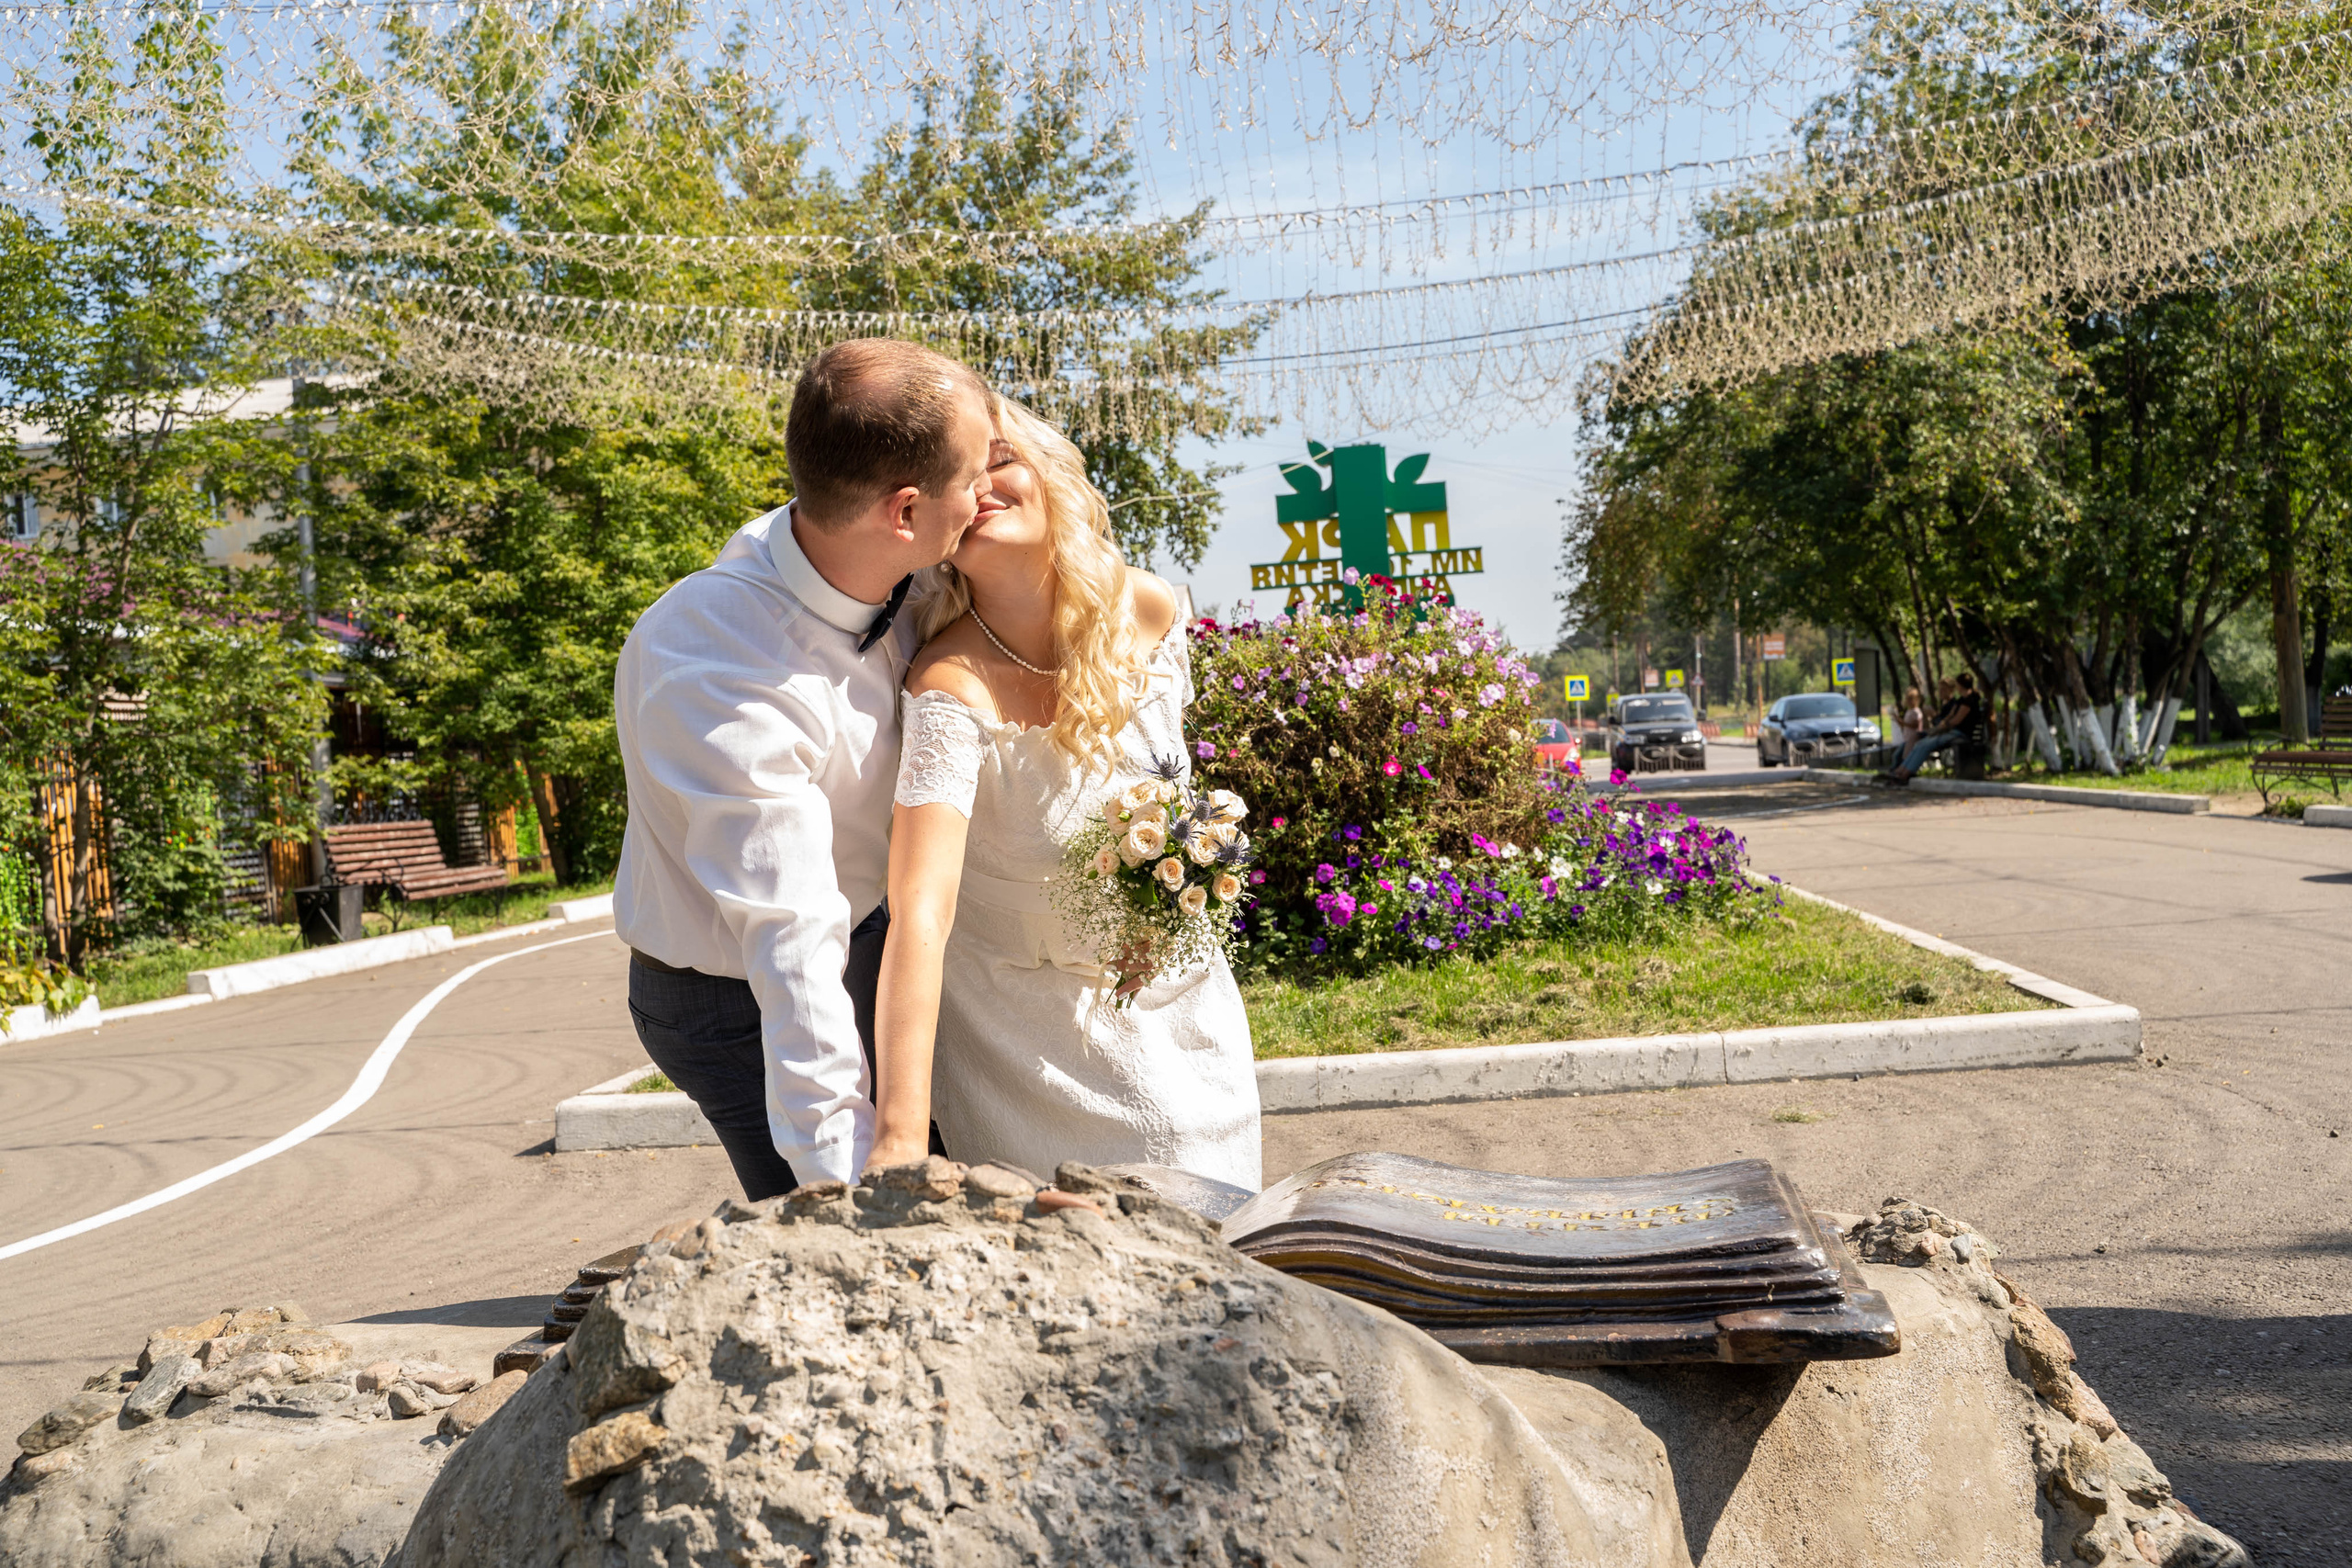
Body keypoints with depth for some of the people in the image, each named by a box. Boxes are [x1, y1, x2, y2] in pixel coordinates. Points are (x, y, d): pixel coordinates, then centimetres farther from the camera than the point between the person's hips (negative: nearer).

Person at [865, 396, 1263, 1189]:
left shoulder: (1145, 610, -14)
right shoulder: (951, 686, -30)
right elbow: (920, 914, -41)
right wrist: (901, 1137, -49)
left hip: (1174, 995, 5)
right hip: (1022, 1025, -4)